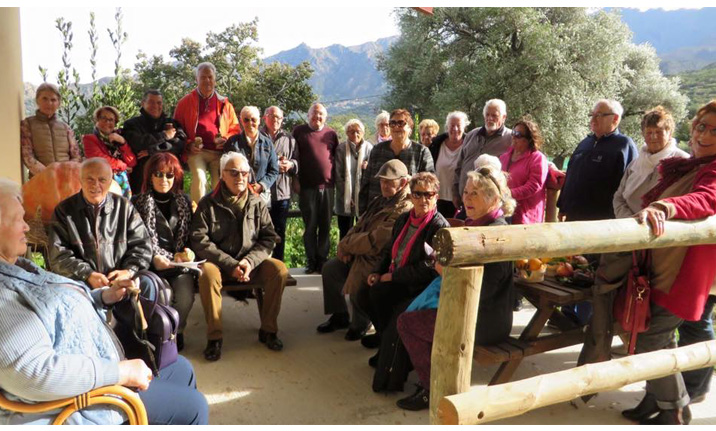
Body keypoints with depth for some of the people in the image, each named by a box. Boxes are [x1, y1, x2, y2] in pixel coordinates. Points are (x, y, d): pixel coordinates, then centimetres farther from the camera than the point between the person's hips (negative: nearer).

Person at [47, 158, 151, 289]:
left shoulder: (125, 207, 10)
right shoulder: (64, 210, 6)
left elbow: (141, 244, 10)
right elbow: (58, 255, 0)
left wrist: (129, 271, -8)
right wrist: (88, 275, -14)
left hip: (120, 280, 2)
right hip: (81, 282, -2)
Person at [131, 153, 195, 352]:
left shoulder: (184, 202, 18)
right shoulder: (138, 203, 9)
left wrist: (185, 255, -2)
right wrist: (155, 259, -12)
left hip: (179, 263, 2)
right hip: (151, 263, -2)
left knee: (185, 296, -26)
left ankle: (176, 332, 2)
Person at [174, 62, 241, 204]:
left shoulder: (224, 104, 16)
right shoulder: (185, 102, 12)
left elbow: (235, 128, 19)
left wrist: (227, 140, -2)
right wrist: (188, 144, -4)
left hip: (219, 152, 2)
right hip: (196, 151, -2)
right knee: (199, 178, -25)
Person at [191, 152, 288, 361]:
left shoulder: (258, 203, 7)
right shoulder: (208, 203, 0)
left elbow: (269, 238, 4)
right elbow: (199, 241, -8)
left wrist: (250, 261, -15)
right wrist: (230, 264, -18)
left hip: (252, 262, 2)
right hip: (219, 263, -2)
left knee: (279, 270, -24)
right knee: (208, 273, -35)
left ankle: (268, 330, -8)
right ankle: (214, 336, -20)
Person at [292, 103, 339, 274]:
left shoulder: (331, 133, 11)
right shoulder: (299, 131, 6)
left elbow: (337, 157, 17)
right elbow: (293, 156, 5)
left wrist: (335, 179, 9)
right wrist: (295, 180, -2)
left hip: (327, 186, 2)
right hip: (307, 187, -2)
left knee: (325, 226, 5)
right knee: (310, 226, 3)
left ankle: (322, 260, 12)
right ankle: (311, 262, 10)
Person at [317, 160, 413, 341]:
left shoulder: (403, 210, -22)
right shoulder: (381, 201, 12)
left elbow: (374, 242, -26)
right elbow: (359, 226, 15)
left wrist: (345, 245, -13)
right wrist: (345, 247, -5)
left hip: (380, 260, -10)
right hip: (361, 253, 10)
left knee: (357, 280, -32)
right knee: (330, 268, 3)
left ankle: (360, 324, -1)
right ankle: (339, 316, 20)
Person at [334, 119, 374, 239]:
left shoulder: (369, 148, -2)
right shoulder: (341, 149, -3)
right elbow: (338, 175, -3)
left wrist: (368, 168, -18)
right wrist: (346, 196, -7)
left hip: (363, 197, 0)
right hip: (345, 199, 0)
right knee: (345, 232, 9)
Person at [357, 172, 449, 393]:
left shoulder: (439, 226, -11)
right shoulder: (404, 219, 12)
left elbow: (428, 268, -17)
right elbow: (389, 250, 20)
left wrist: (392, 277, -16)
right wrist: (378, 273, 2)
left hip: (419, 286, -7)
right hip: (395, 280, 7)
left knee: (377, 293, -27)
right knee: (363, 294, -14)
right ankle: (387, 345, 3)